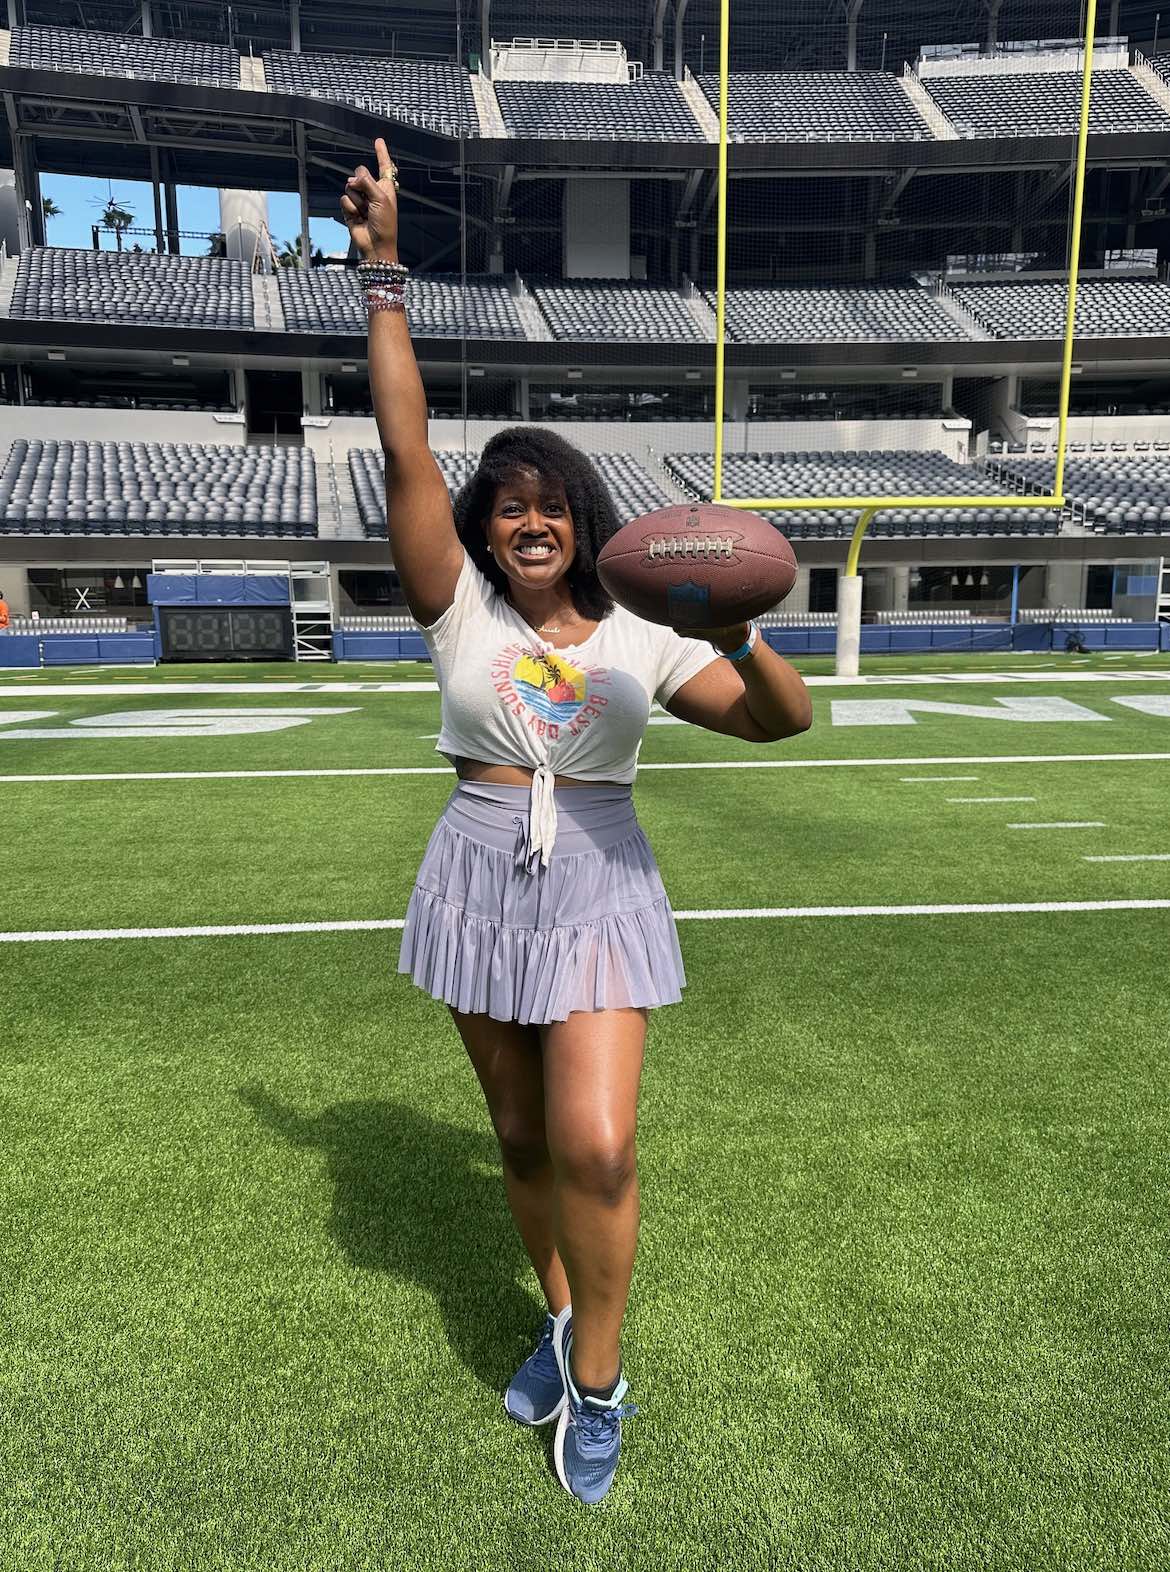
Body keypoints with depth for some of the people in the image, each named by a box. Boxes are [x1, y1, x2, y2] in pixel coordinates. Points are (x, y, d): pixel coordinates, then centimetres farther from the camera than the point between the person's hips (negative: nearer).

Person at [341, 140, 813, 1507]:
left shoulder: (640, 639, 0)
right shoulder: (460, 610, 0)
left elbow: (780, 720, 0)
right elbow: (405, 450, -7)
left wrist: (743, 635, -20)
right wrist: (383, 274, -7)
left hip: (597, 888, -1)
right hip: (480, 879, 2)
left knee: (596, 1147, -12)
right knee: (521, 1137, 13)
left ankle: (597, 1380, 14)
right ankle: (558, 1323, 39)